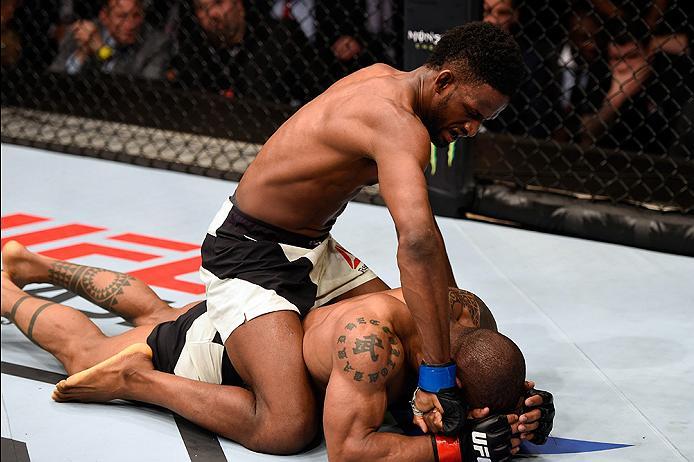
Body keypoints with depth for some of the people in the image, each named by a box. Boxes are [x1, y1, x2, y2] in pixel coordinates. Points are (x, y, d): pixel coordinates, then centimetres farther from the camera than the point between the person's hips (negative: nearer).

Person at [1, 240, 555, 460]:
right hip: (213, 351, -7)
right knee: (82, 349, 19)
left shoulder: (467, 312, -24)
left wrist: (525, 410, -27)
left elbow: (494, 379, -5)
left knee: (151, 313, 35)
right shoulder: (369, 336, -46)